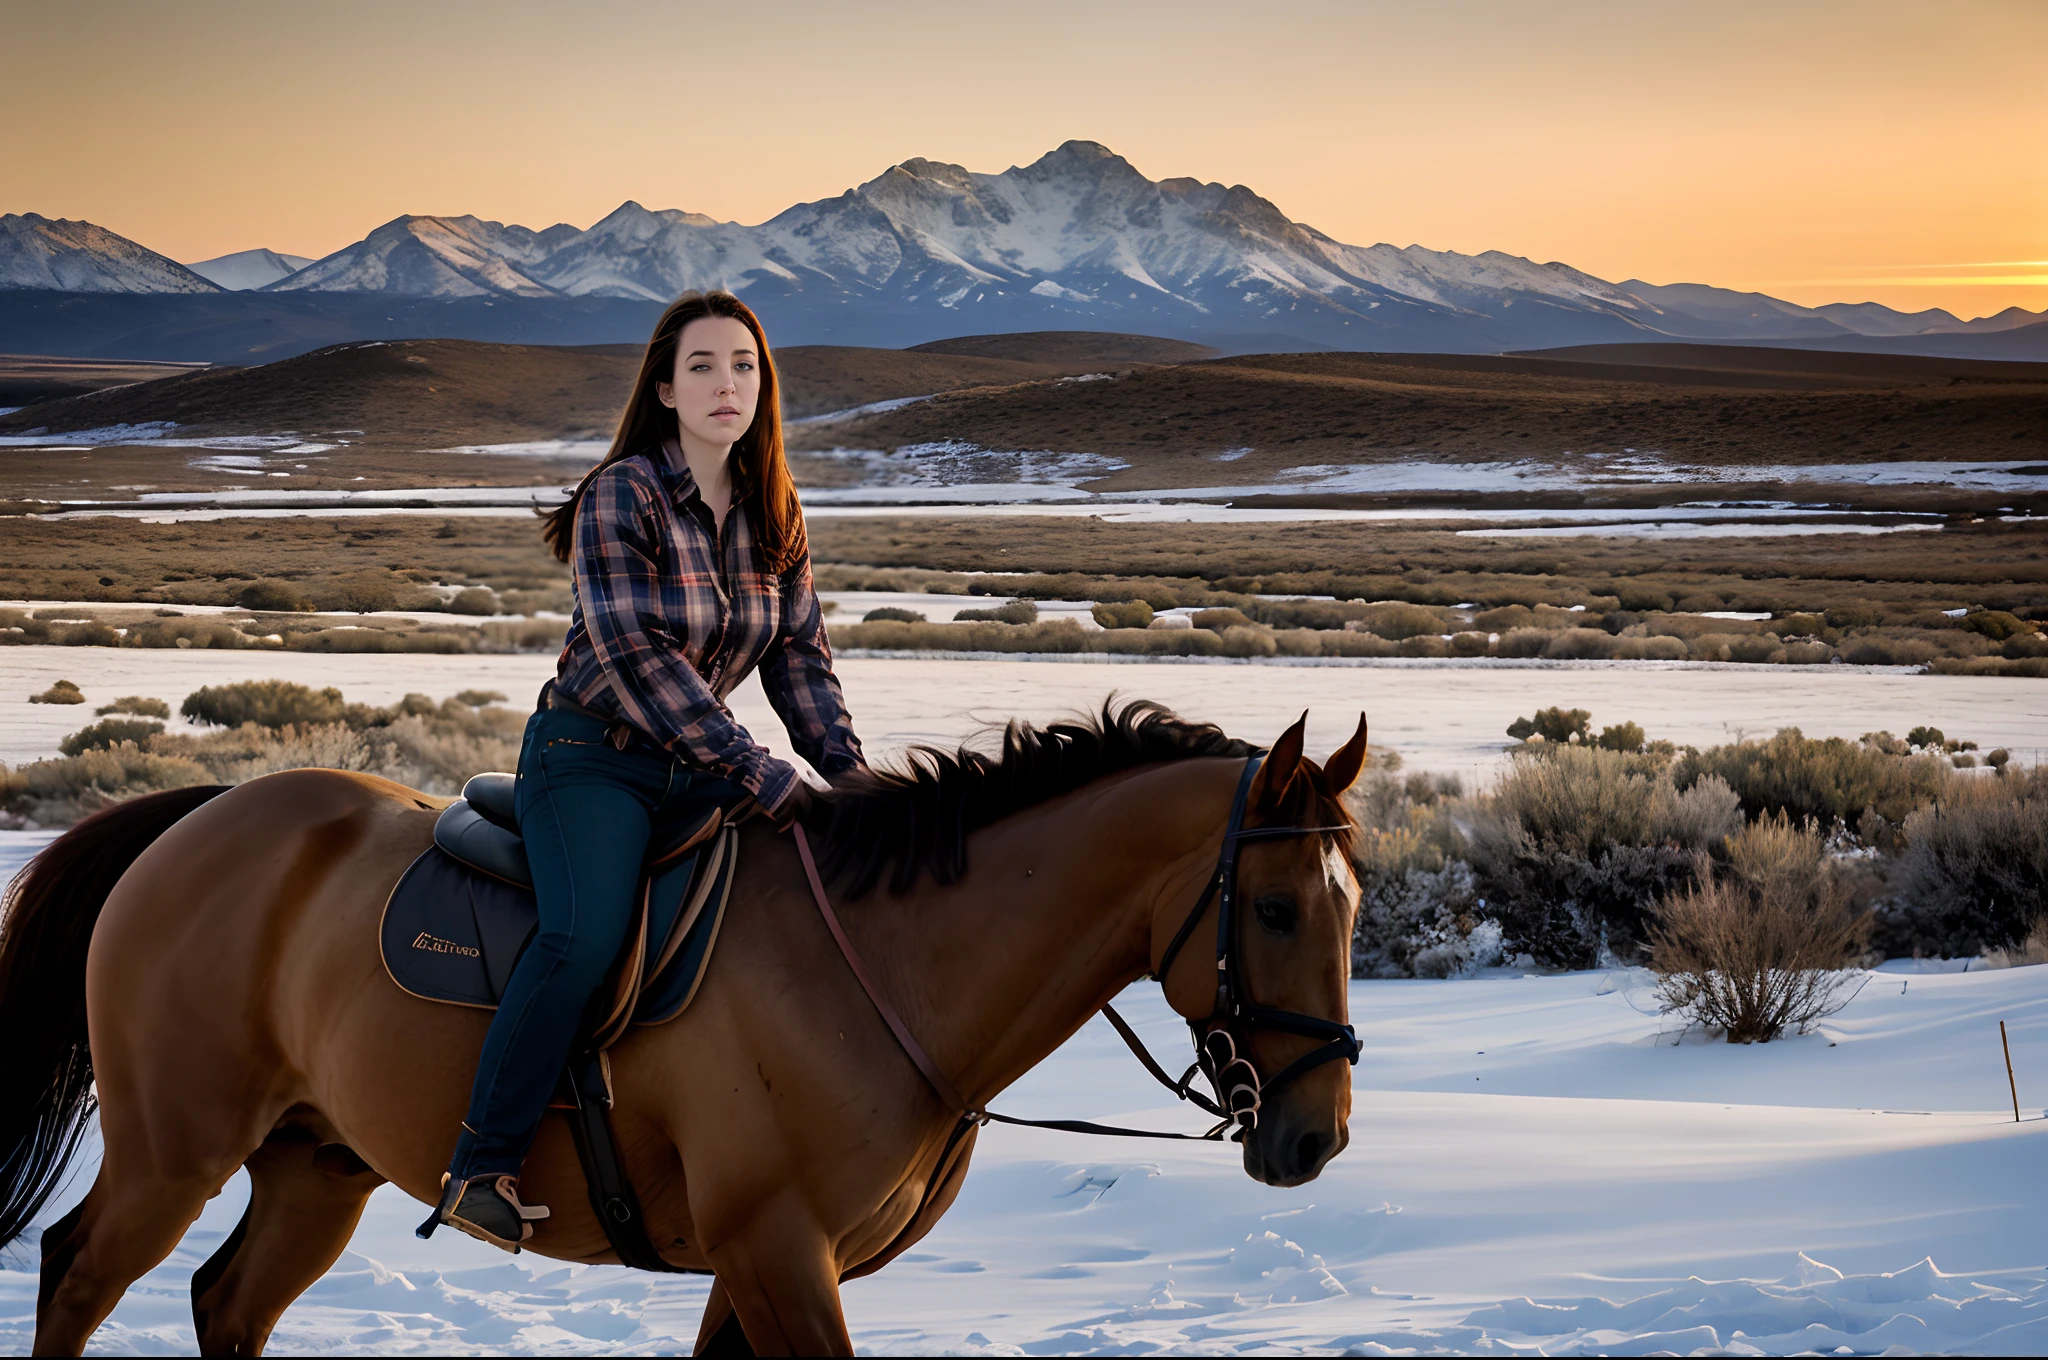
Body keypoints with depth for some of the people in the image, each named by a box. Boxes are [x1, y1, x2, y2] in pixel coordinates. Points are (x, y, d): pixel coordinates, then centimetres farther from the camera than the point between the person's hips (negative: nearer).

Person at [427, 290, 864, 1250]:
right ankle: (481, 1168, -23)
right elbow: (637, 657, -20)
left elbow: (800, 657, 9)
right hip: (590, 758, -7)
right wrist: (758, 774, -24)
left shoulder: (776, 513, 7)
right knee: (587, 932, -31)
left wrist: (849, 778, -6)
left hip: (698, 766, 7)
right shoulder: (621, 497, -13)